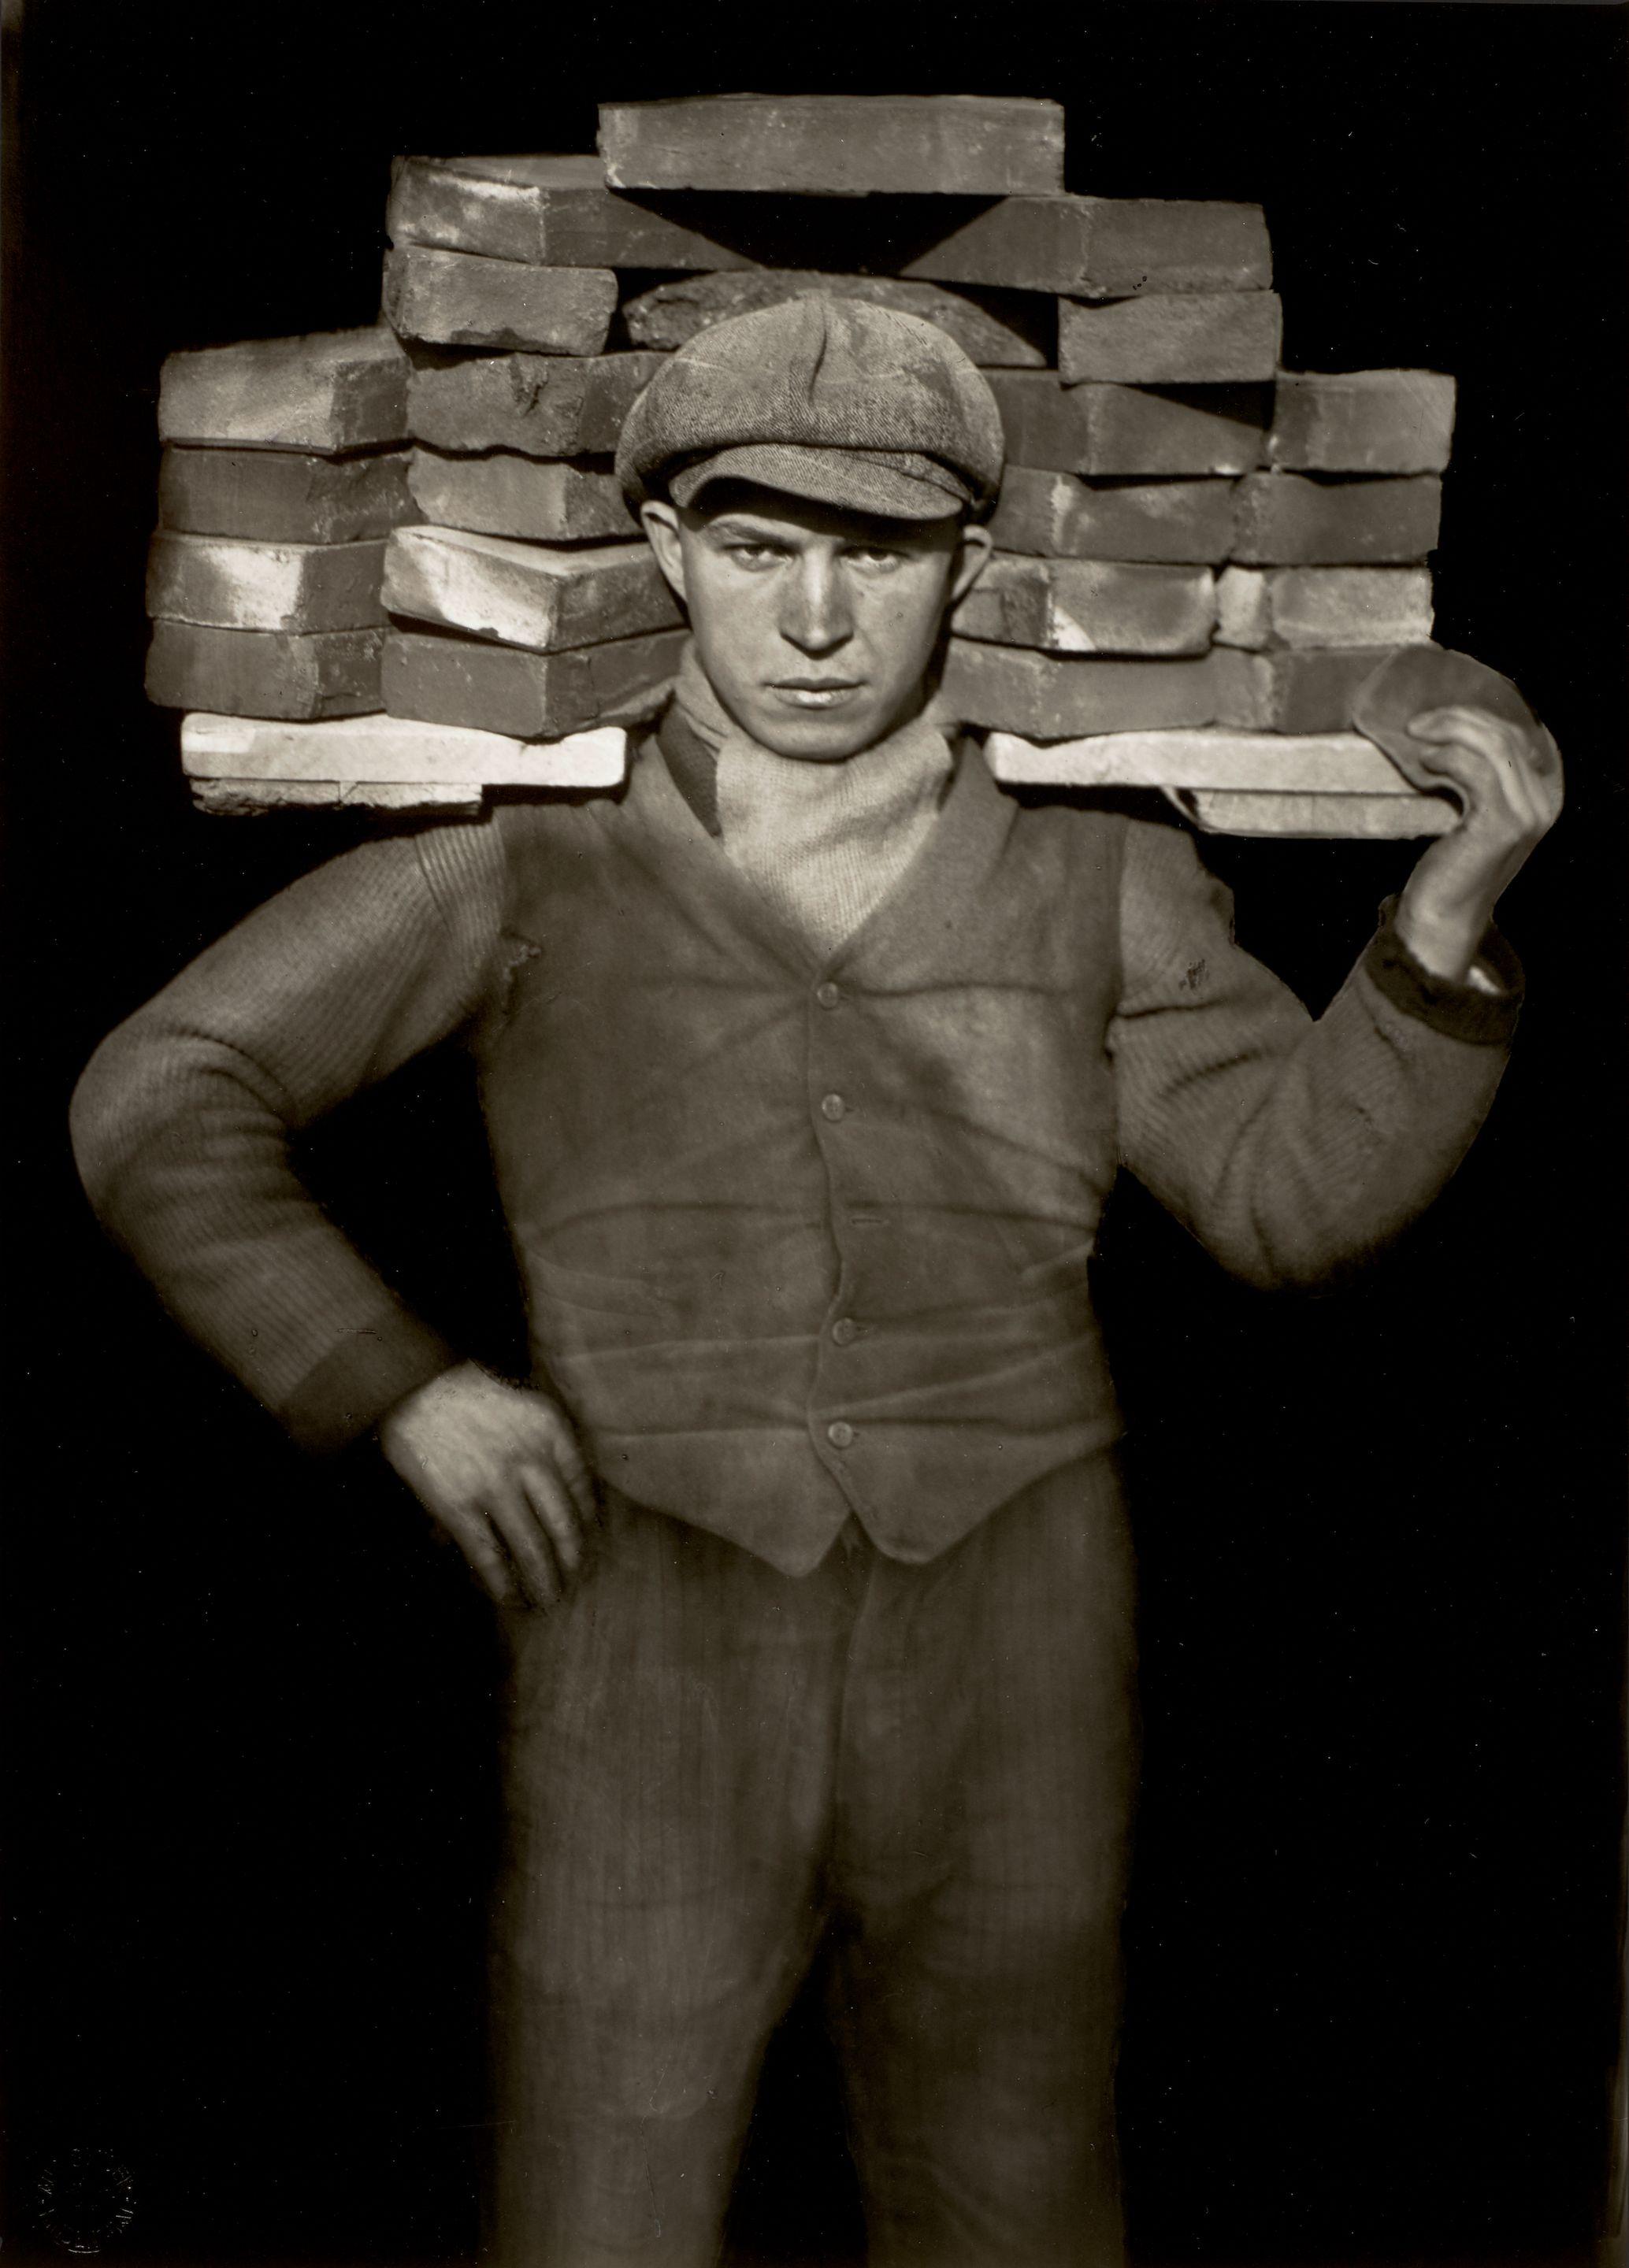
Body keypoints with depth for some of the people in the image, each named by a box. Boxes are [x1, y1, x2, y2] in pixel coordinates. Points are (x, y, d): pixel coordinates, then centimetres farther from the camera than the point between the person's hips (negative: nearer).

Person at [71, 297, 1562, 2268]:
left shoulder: (1085, 869, 4)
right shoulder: (524, 849, -3)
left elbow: (1296, 1188, 0)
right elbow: (156, 1109, 0)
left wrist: (1453, 902, -14)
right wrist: (395, 1387, -9)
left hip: (1009, 1663, 2)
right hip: (659, 1657, -2)